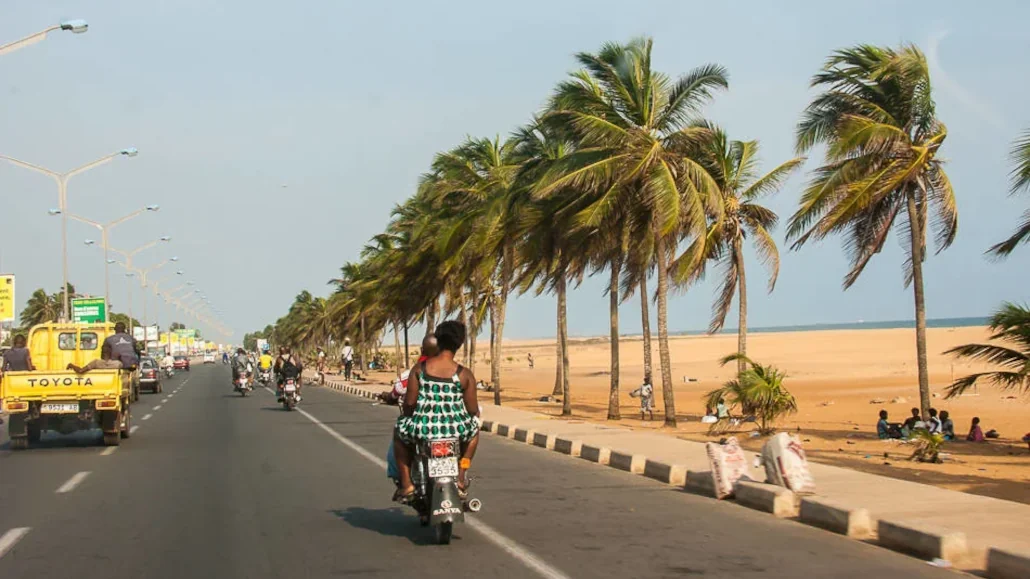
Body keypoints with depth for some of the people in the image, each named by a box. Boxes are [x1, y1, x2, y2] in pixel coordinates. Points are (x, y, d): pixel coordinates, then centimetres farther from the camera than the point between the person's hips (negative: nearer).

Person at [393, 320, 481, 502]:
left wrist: (407, 414, 20)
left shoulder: (419, 368, -3)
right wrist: (475, 415, 24)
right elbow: (473, 410, -1)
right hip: (457, 430, 0)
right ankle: (460, 476, 27)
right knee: (474, 428, 35)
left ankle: (406, 484, 23)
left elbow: (409, 402, -4)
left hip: (422, 429, 0)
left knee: (399, 431, 34)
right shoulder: (464, 374, -4)